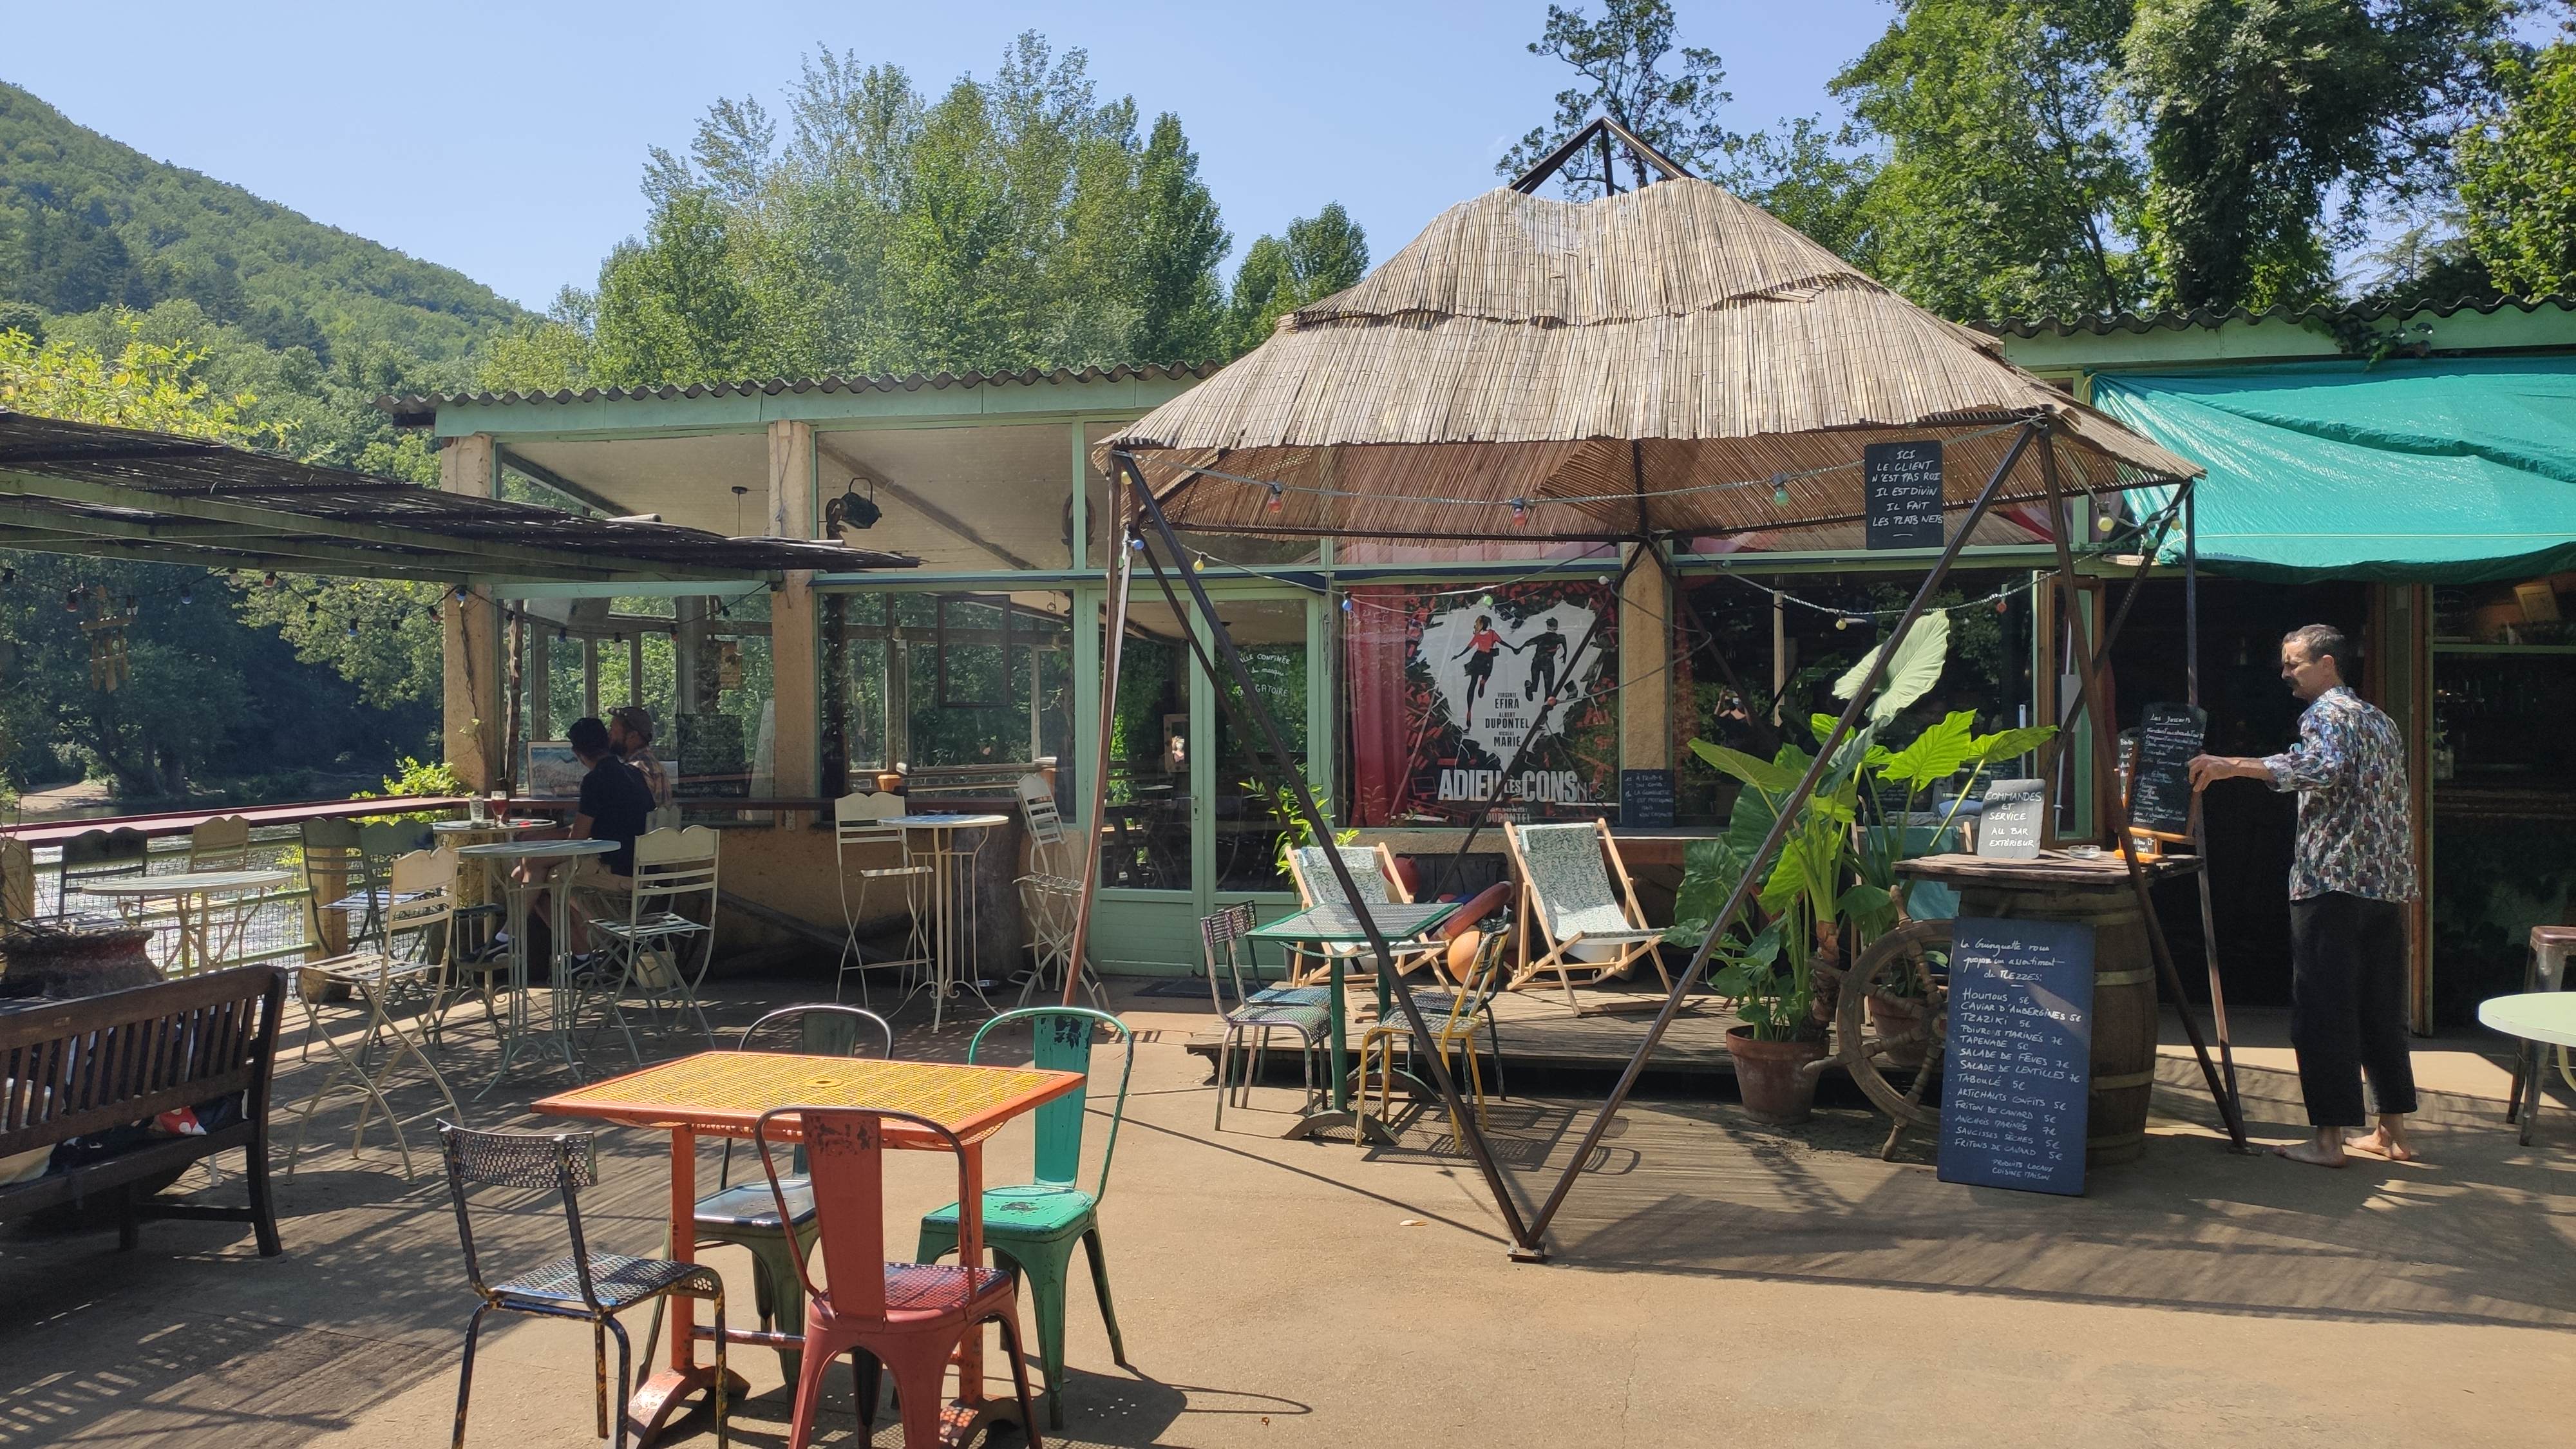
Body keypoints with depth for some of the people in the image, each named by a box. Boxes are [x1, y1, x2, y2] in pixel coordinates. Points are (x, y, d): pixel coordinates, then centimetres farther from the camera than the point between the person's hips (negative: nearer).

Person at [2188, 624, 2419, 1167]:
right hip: (2387, 882, 9)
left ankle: (2329, 1138, -6)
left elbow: (2323, 767, -27)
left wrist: (2235, 767, -32)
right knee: (2380, 1009, 13)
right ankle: (2393, 1132, 17)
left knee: (2324, 1009, -6)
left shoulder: (2327, 712, -6)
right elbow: (2399, 809, 25)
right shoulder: (2382, 721, 22)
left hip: (2332, 880, -9)